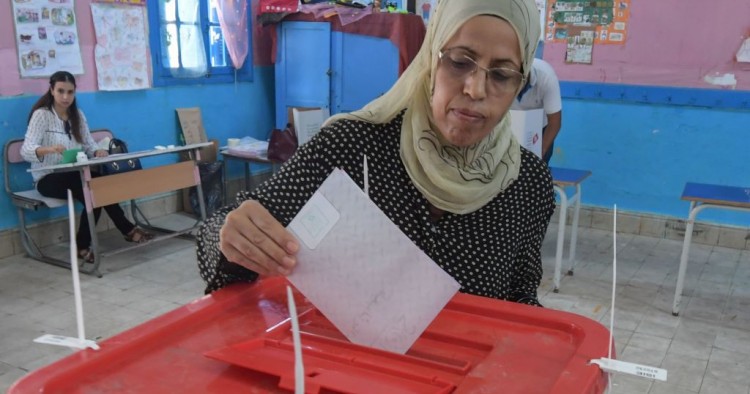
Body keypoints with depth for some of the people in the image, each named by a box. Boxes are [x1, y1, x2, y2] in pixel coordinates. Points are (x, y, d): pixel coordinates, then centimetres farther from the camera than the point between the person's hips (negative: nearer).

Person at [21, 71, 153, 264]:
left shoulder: (77, 115, 9)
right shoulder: (42, 115, -9)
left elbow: (88, 144, 6)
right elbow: (26, 150, -21)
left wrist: (97, 151, -19)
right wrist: (49, 149, -43)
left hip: (73, 175, 5)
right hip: (48, 178, -5)